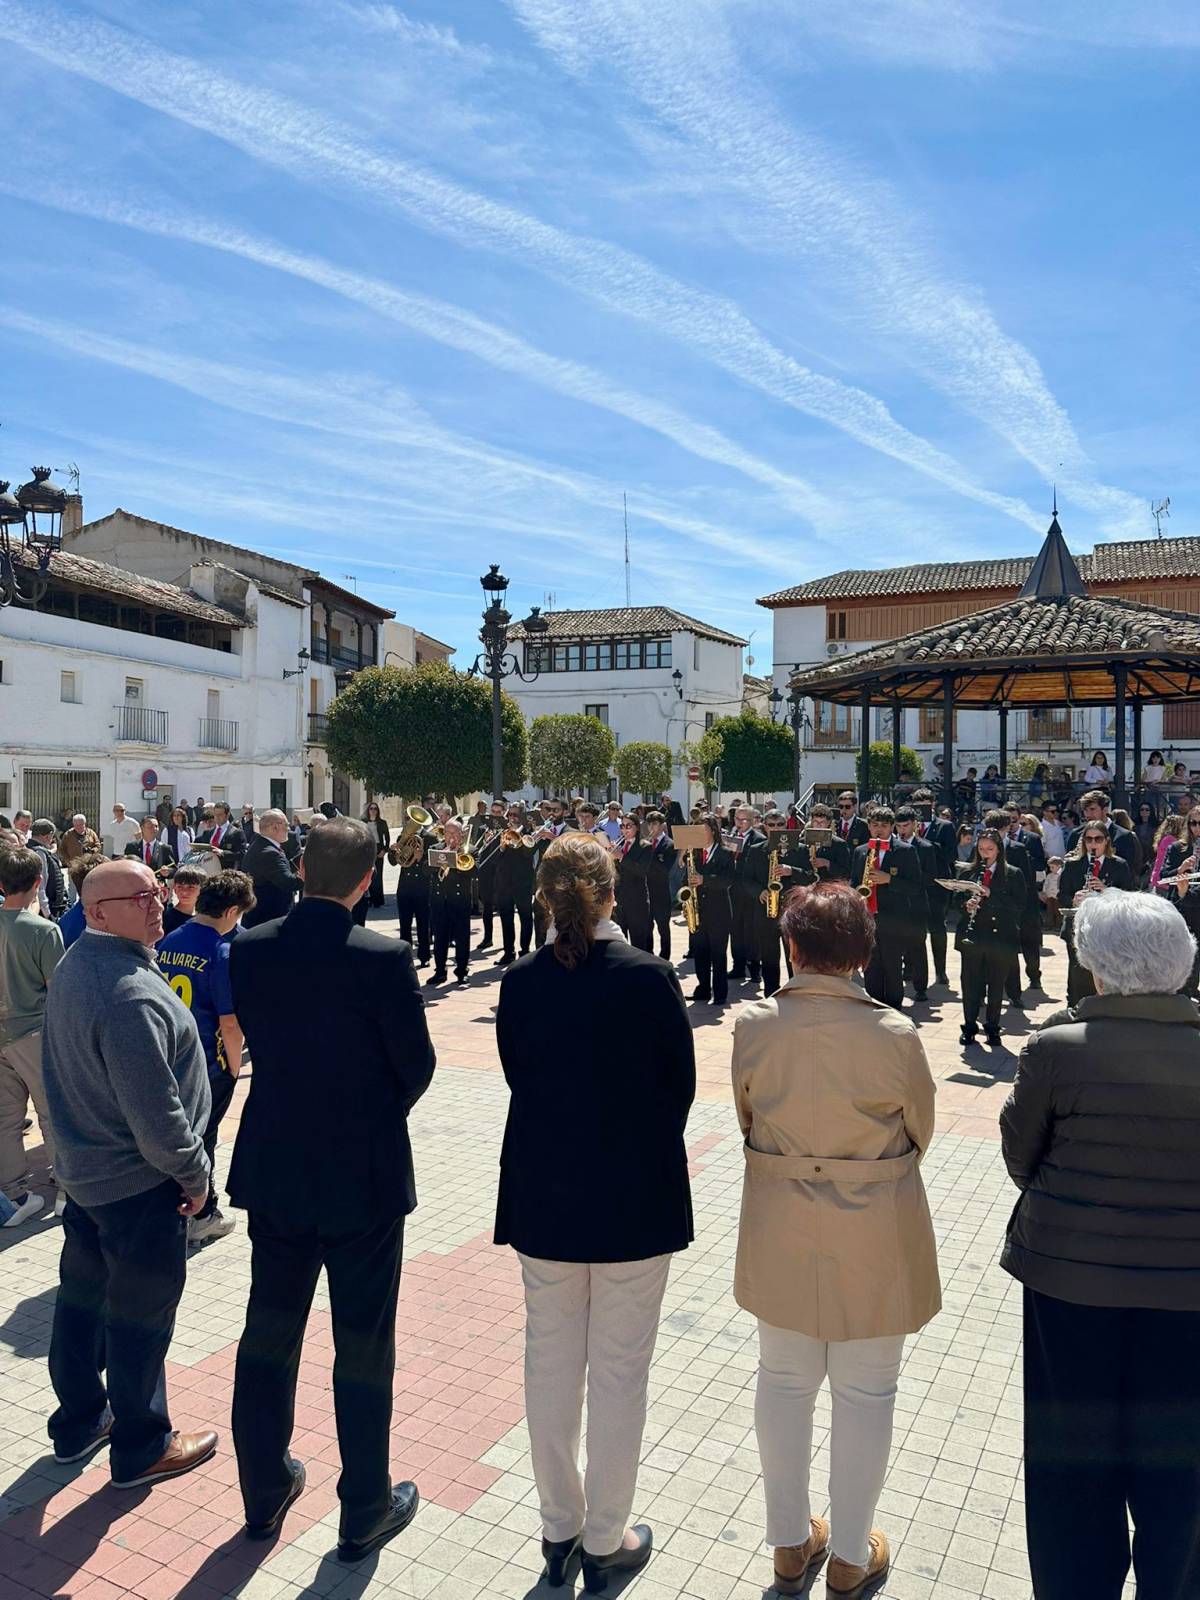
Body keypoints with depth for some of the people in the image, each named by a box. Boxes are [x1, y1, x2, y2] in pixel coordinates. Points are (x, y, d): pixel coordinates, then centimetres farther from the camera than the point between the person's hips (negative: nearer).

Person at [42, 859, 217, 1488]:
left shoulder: (75, 966, 2)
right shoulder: (129, 994, -30)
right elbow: (155, 1112, -29)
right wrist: (194, 1173, -14)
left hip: (83, 1169, 9)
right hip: (138, 1183, -9)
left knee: (82, 1298, 22)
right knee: (139, 1317, 9)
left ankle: (79, 1422, 42)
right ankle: (141, 1448, 27)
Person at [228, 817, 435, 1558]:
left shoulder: (250, 949, -7)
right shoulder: (384, 957, -20)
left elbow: (258, 1041, 3)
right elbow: (417, 1065, -12)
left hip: (273, 1168, 5)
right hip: (363, 1175, -4)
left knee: (269, 1332, 21)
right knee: (364, 1348, 12)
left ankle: (265, 1489, 38)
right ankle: (365, 1511, 28)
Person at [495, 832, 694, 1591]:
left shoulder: (520, 981, -7)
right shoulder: (649, 976, -16)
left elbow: (518, 1076, 2)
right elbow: (682, 1080, -6)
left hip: (543, 1195, 3)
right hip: (634, 1198, -3)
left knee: (551, 1359, 18)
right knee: (619, 1367, 12)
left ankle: (559, 1528, 34)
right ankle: (606, 1541, 28)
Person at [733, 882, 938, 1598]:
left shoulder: (753, 1026, -15)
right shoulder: (894, 1034, -21)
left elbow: (748, 1119, -2)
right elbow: (920, 1134, -5)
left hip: (781, 1234, 2)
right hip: (875, 1240, -2)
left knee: (784, 1382, 21)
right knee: (865, 1391, 17)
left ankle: (791, 1542, 39)